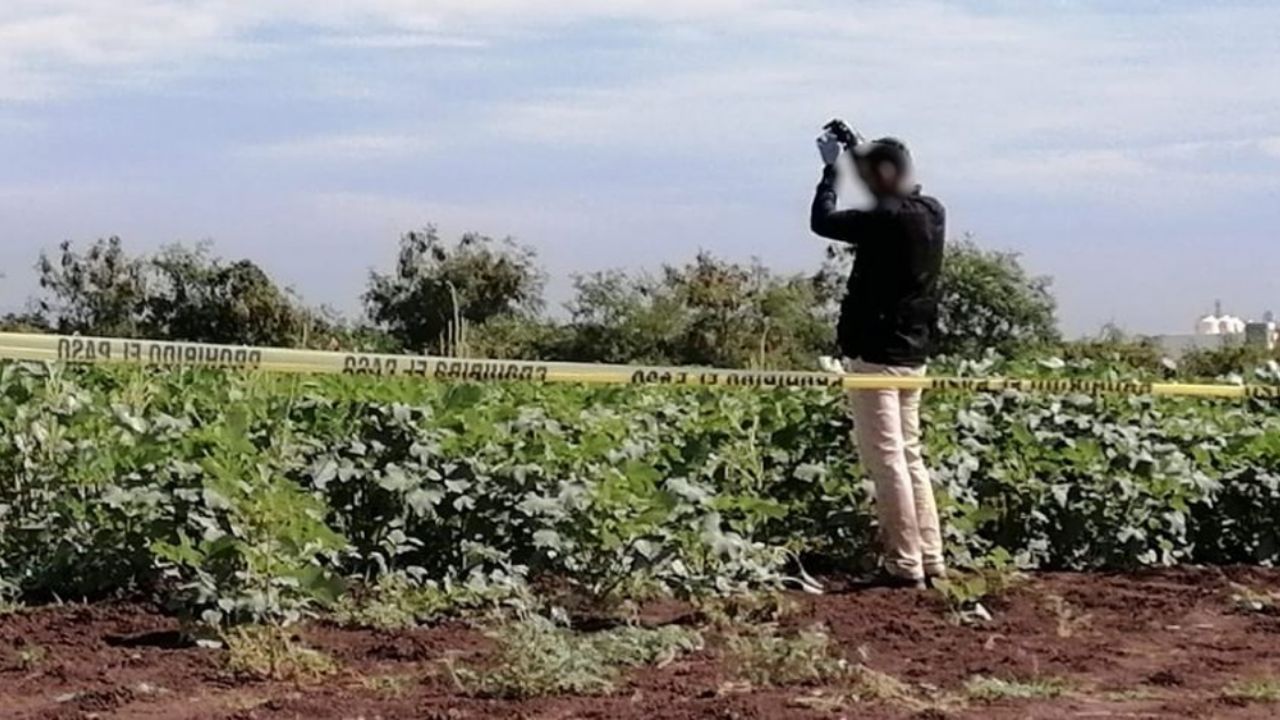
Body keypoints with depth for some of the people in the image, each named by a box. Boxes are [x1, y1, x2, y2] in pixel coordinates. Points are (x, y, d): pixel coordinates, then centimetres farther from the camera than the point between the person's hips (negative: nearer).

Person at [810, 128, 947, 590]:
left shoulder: (889, 220, -18)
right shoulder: (930, 214, 8)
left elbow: (823, 221, -11)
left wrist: (830, 169, 3)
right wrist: (861, 156, 19)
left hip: (876, 353, -9)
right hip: (912, 352, 9)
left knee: (886, 459, -5)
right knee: (909, 455, 15)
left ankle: (906, 564, -5)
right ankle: (930, 558, 16)